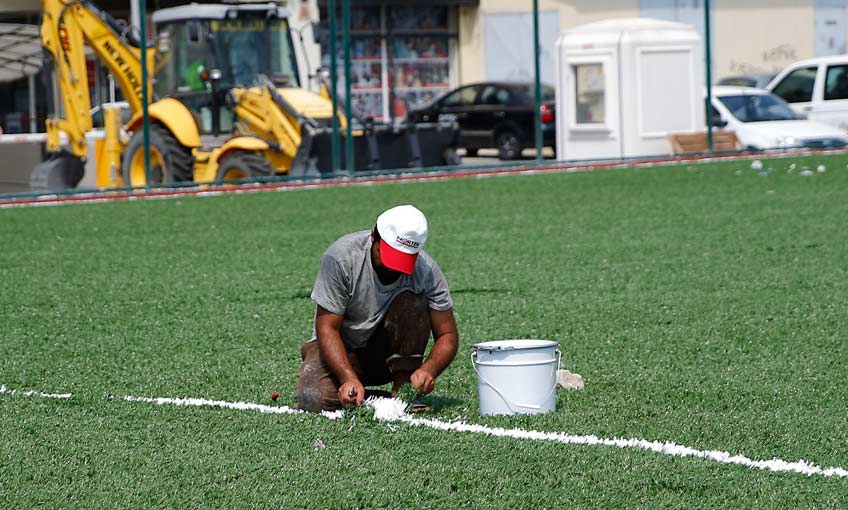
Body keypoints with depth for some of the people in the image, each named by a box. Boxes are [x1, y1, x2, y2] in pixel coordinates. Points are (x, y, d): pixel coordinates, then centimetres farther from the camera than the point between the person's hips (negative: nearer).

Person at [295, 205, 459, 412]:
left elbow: (447, 335, -13)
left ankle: (402, 390, -19)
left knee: (413, 302, -27)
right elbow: (327, 327, -24)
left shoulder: (426, 270, -18)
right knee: (314, 400, -31)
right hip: (343, 349, -2)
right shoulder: (340, 257, -24)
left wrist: (428, 370, -35)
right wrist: (349, 378, -39)